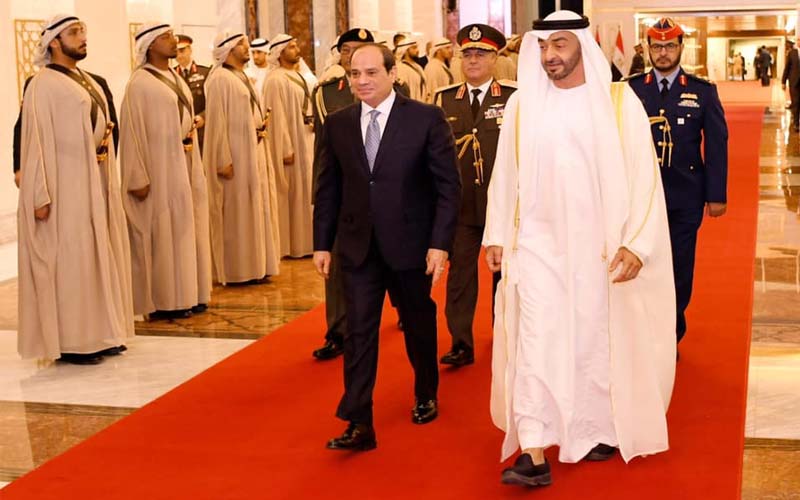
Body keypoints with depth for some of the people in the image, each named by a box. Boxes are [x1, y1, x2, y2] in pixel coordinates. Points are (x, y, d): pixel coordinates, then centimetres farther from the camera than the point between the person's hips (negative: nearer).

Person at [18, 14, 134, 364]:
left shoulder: (89, 82, 16)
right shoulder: (42, 85, -9)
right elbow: (36, 139, -14)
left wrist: (105, 148, 6)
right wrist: (41, 195, -19)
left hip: (95, 182, 8)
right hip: (65, 184, -8)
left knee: (98, 254, 10)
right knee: (69, 260, -4)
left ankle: (97, 333, 18)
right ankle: (69, 341, 3)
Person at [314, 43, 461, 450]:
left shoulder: (426, 119, -8)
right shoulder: (337, 124, 3)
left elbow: (448, 186, -8)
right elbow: (328, 188, 8)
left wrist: (440, 243, -14)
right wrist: (322, 243, 5)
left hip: (411, 245, -2)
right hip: (358, 247, 2)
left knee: (419, 326, 16)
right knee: (358, 332, -3)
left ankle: (426, 397, 39)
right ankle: (359, 425, -1)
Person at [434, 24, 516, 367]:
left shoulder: (514, 97, -2)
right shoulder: (444, 99, 6)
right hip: (460, 204, 2)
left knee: (504, 272, 11)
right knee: (460, 274, 2)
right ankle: (461, 344, 8)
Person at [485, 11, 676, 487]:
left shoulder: (618, 102, -6)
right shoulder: (522, 103, 1)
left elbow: (643, 174, -7)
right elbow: (506, 174, 6)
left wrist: (637, 242, -14)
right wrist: (497, 236, 6)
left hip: (598, 244, -1)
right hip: (538, 241, 1)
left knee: (595, 339, 10)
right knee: (534, 341, -5)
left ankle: (598, 429, 30)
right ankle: (534, 453, -5)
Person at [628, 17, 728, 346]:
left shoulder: (703, 91, 1)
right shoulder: (631, 90, 1)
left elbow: (716, 145, 1)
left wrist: (717, 194, -3)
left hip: (686, 197, 0)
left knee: (680, 269, 7)